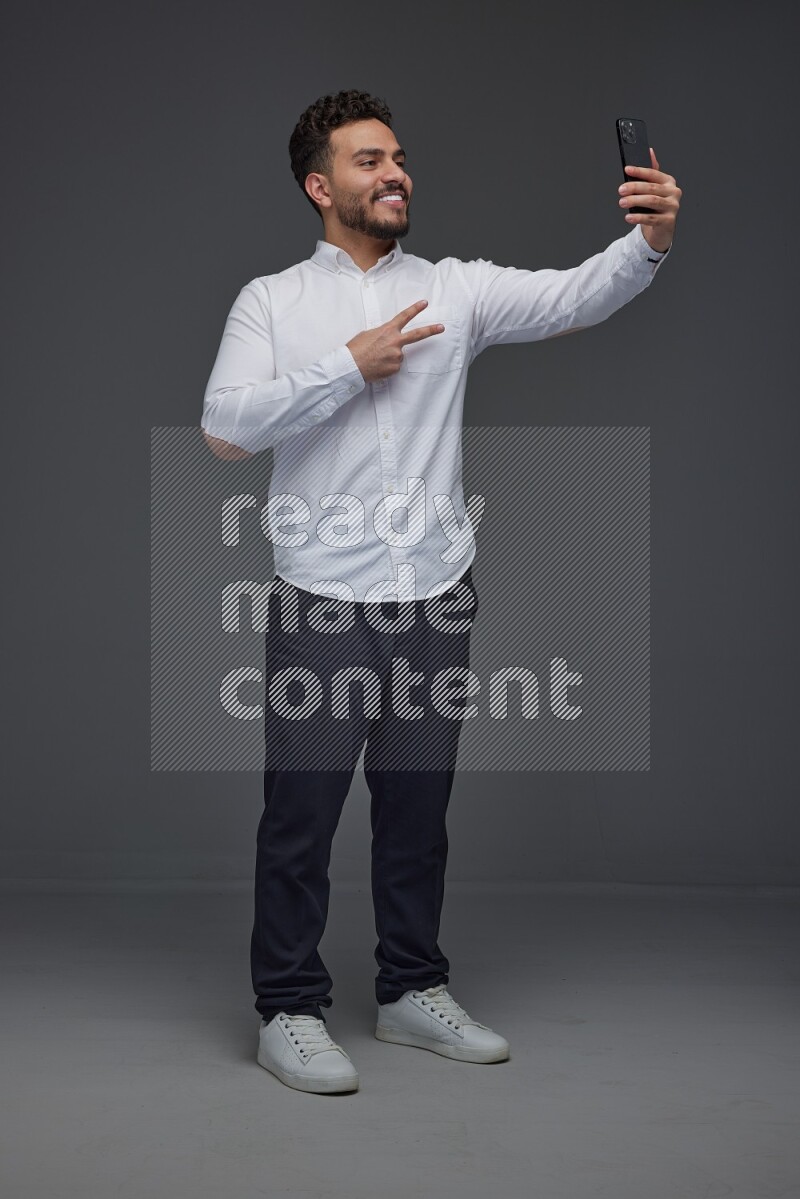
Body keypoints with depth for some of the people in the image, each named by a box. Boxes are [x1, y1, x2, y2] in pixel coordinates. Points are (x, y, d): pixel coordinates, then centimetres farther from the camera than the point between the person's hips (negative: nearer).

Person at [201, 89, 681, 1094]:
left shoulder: (454, 289, 6)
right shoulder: (270, 302, 2)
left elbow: (572, 297, -8)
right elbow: (225, 427, -11)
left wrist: (648, 241, -27)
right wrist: (349, 368, -14)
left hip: (436, 599, 3)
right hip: (320, 603, -2)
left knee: (419, 807, 13)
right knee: (302, 811, 3)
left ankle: (413, 993, 29)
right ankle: (289, 1011, 17)